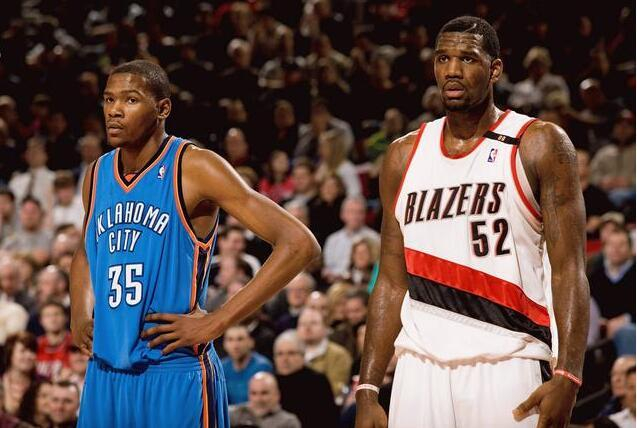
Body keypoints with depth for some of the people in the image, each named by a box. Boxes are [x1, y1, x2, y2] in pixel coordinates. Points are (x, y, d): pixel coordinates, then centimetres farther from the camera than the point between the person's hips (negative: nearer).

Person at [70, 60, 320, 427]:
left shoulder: (194, 168, -9)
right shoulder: (98, 175, 10)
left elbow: (300, 245, -15)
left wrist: (214, 324, -16)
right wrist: (80, 314, 11)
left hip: (176, 376, -6)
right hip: (105, 376, 6)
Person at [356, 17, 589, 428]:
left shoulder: (540, 145, -1)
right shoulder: (405, 155, 12)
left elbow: (568, 271, -6)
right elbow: (392, 282, 13)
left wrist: (567, 377, -18)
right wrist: (367, 392, 7)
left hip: (507, 366, -4)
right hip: (421, 367, 4)